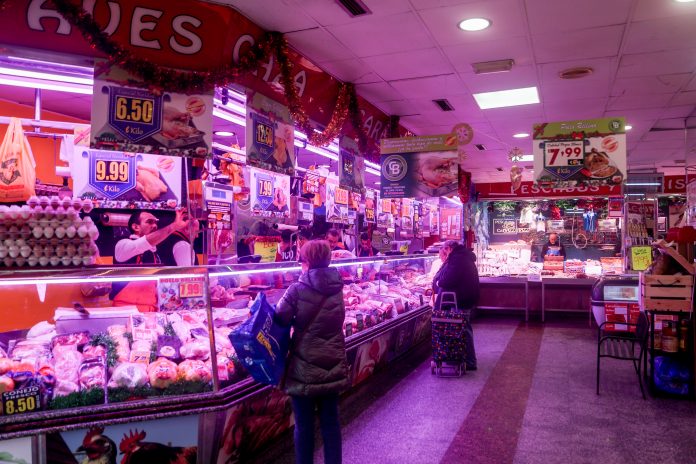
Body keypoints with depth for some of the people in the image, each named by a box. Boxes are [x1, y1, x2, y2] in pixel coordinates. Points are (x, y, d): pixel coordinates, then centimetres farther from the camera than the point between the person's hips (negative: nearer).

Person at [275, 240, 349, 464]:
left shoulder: (298, 290, -16)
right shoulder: (337, 289, 0)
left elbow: (280, 319, -11)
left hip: (305, 368, -4)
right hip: (333, 367, 4)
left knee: (304, 425, 11)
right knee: (330, 422, 16)